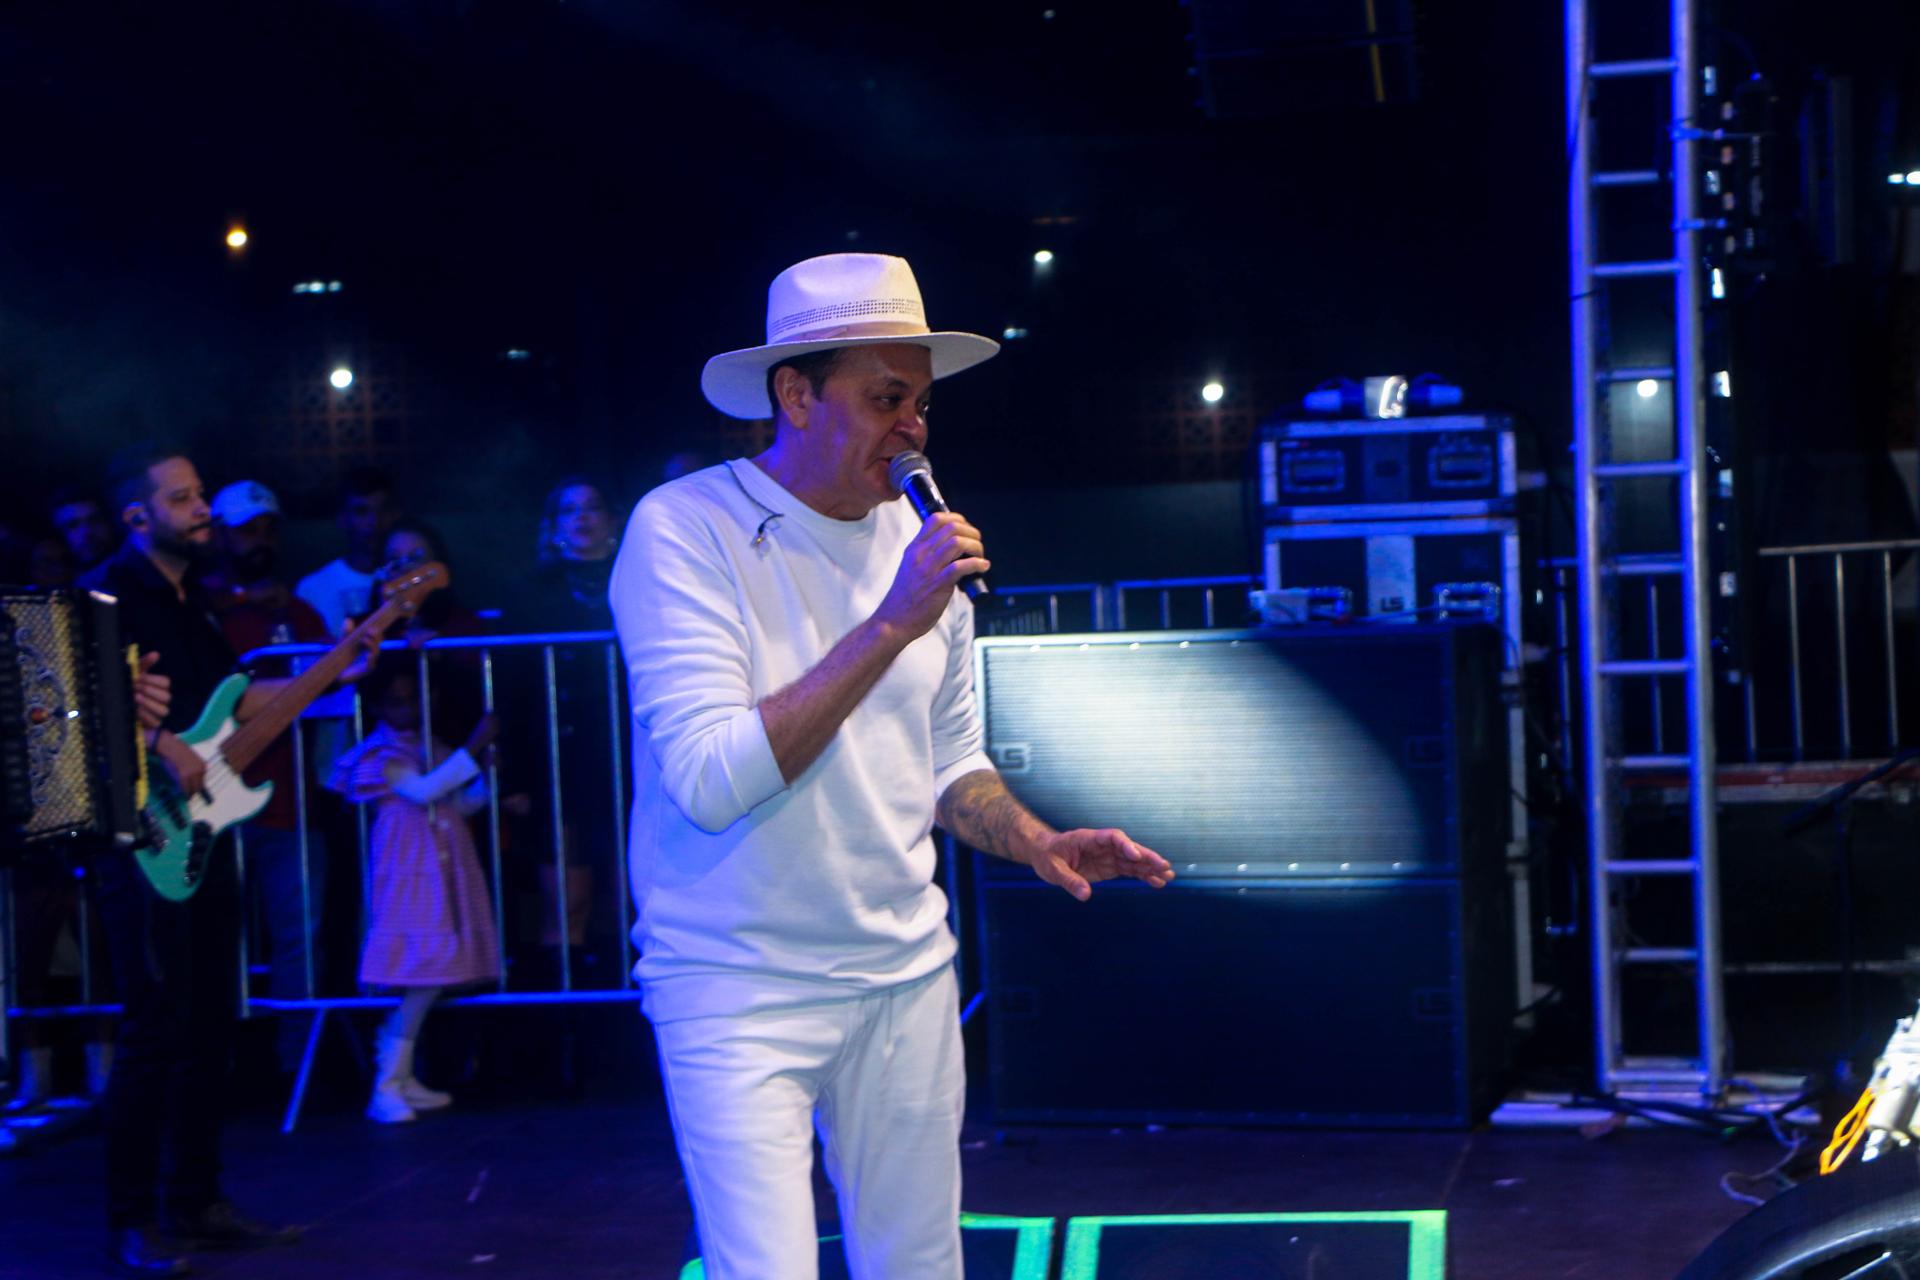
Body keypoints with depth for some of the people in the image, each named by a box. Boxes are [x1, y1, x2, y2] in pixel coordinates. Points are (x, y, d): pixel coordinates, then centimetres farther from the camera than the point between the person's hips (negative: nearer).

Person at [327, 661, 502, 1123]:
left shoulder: (433, 748, 16)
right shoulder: (381, 754, -5)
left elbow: (461, 803, 18)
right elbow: (421, 791, -20)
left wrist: (486, 773, 0)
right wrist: (473, 747, -22)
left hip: (446, 872, 7)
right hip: (410, 873, -7)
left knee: (433, 978, 5)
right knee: (426, 973, -14)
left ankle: (402, 1077, 14)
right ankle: (386, 1087, -8)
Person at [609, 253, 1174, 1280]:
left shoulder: (919, 543, 7)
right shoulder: (686, 529, -13)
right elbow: (712, 783, -24)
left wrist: (1036, 844, -1)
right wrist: (890, 625, -25)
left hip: (904, 975, 6)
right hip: (740, 992, -6)